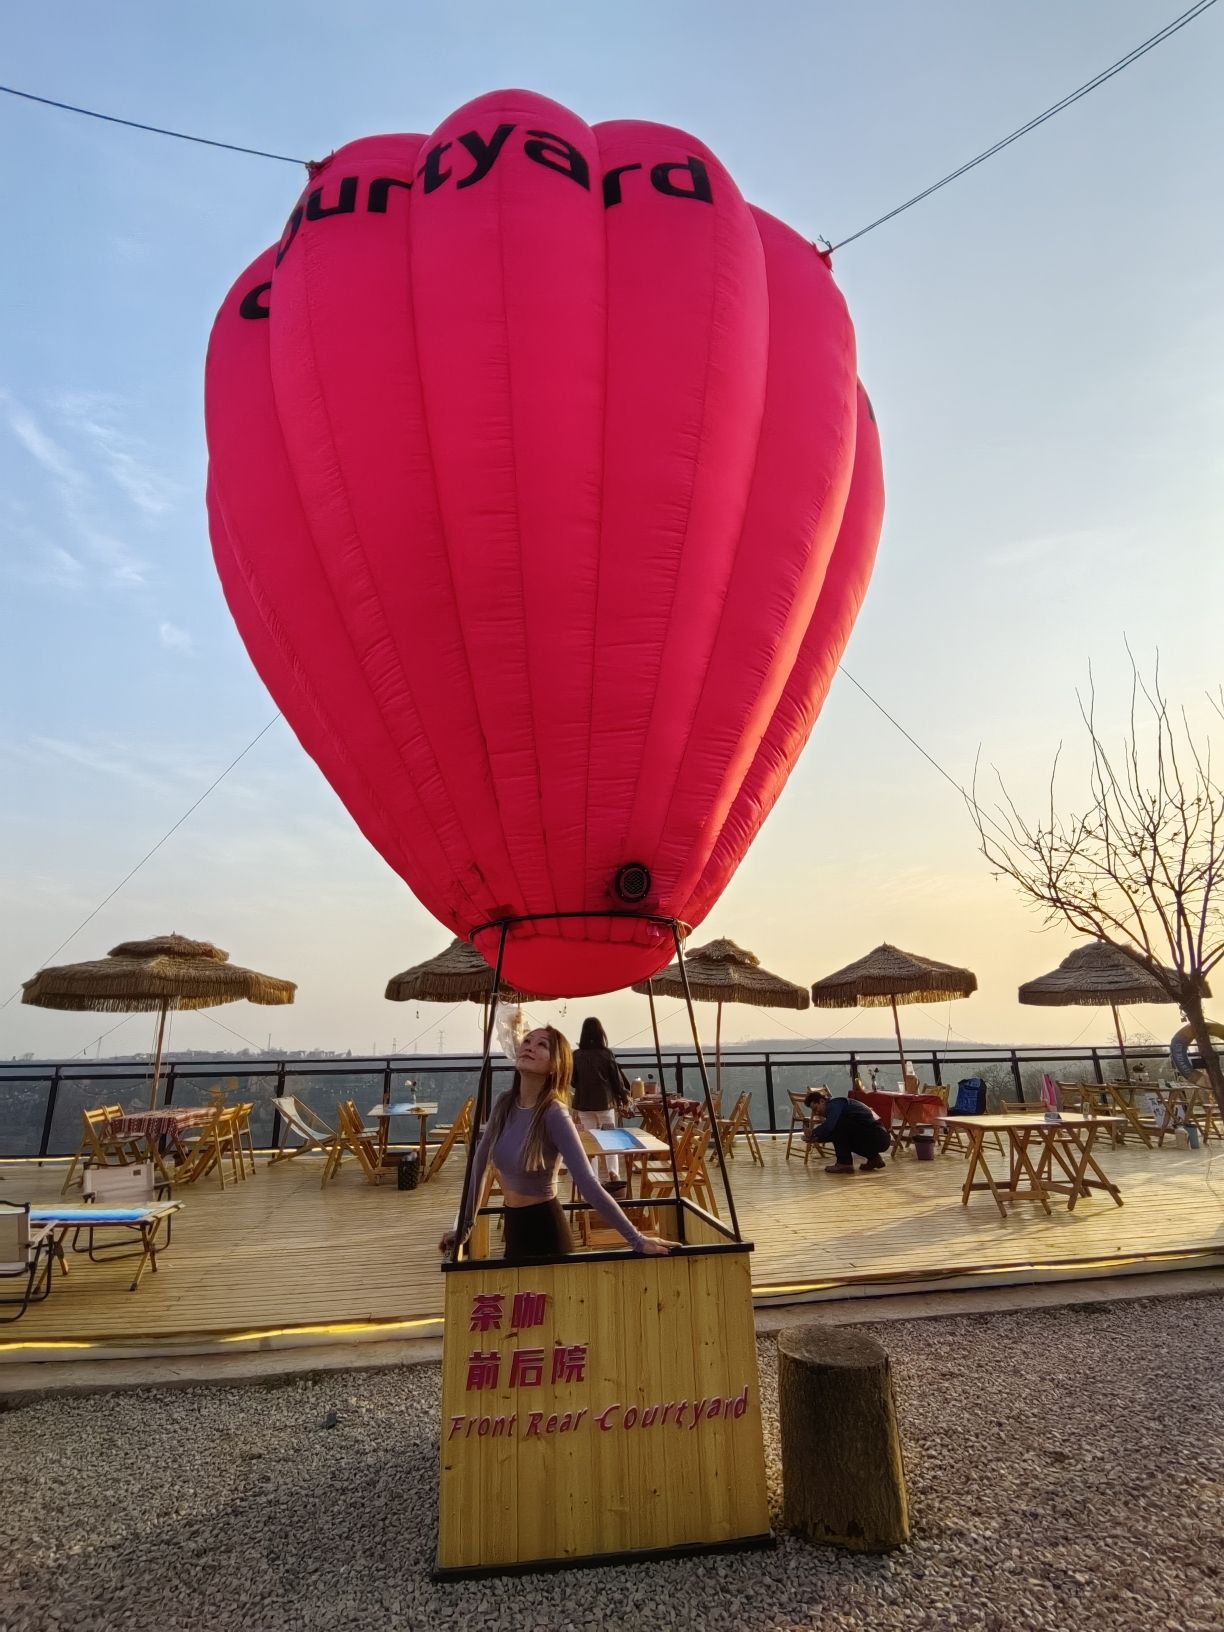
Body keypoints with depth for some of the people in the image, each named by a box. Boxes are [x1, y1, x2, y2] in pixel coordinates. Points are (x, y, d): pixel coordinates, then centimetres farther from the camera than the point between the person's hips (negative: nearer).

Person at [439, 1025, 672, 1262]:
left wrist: (637, 1240, -28)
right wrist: (464, 1225, 9)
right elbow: (479, 1163, 4)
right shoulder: (506, 1103, -6)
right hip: (513, 1225, 6)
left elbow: (589, 1186, -26)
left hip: (545, 1229, -6)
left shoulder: (554, 1114, -25)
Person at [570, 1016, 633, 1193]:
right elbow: (617, 1078, 0)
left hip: (583, 1104, 1)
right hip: (605, 1102, -1)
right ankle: (614, 1175, -4)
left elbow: (572, 1081, 5)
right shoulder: (607, 1053, -7)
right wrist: (624, 1097, 15)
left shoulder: (577, 1055, -4)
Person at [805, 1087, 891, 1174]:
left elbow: (828, 1126, -25)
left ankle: (845, 1164, -9)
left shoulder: (835, 1104, -9)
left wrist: (813, 1133, -8)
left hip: (877, 1138, -10)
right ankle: (874, 1158, 21)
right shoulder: (838, 1104, 20)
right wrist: (818, 1139, 12)